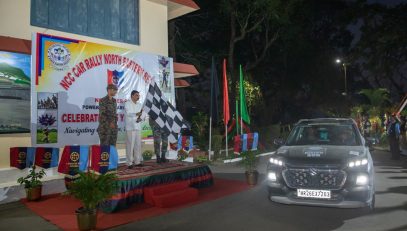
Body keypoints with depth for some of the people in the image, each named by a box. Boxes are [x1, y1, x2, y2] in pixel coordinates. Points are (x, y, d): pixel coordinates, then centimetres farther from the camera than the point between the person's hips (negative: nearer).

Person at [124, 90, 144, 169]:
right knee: (130, 145, -7)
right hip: (130, 127, -6)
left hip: (138, 127, 6)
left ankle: (137, 161, 14)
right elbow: (128, 113, -12)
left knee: (138, 145, 6)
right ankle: (129, 162, -2)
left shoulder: (139, 104, 18)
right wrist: (136, 114, -28)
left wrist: (140, 118, -5)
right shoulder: (127, 104, 0)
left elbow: (141, 114, 17)